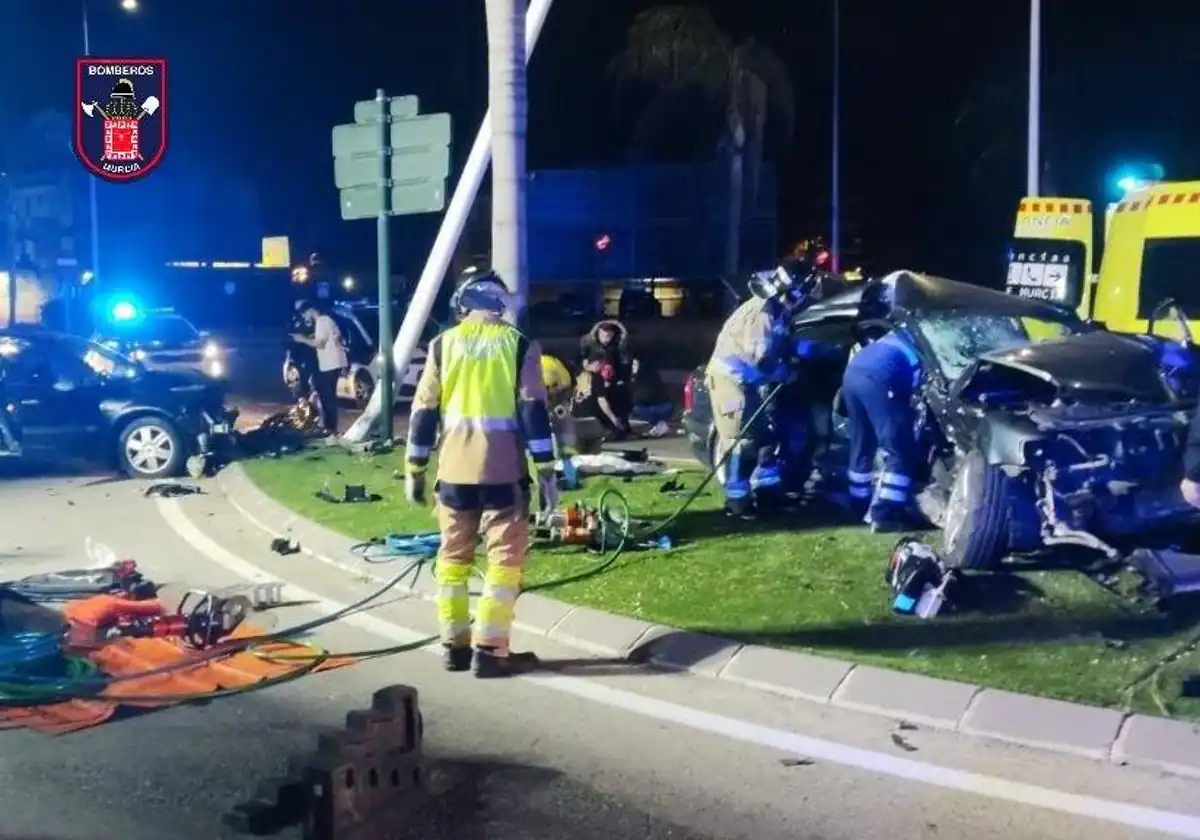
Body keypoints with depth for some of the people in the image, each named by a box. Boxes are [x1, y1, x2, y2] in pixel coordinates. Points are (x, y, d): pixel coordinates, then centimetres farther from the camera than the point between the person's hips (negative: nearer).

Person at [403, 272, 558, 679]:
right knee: (505, 556, 3)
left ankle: (454, 645, 16)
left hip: (454, 468, 3)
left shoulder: (443, 344, 7)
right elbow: (533, 410, -6)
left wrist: (414, 470, 11)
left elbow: (424, 411, 5)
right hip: (503, 470, -3)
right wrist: (546, 470, -4)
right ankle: (489, 650, -3)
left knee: (453, 555, 14)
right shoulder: (519, 344, 1)